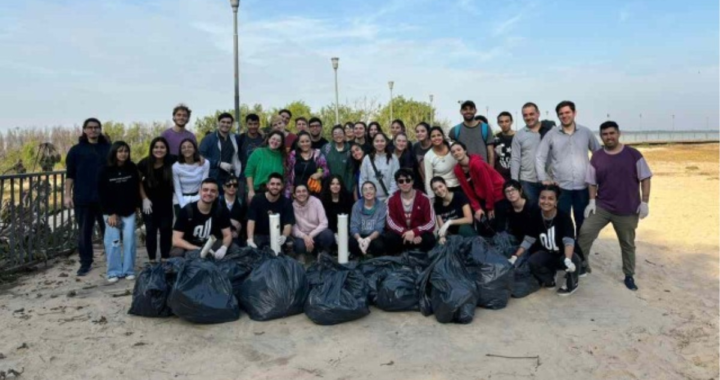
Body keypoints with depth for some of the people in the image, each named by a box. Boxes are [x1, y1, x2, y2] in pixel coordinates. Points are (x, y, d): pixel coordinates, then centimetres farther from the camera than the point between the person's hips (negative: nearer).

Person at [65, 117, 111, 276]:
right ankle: (85, 263, 17)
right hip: (83, 199, 0)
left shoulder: (108, 149, 7)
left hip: (105, 198, 0)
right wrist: (68, 195, -2)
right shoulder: (76, 150, 5)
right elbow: (70, 174, 4)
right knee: (84, 232, 7)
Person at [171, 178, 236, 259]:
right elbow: (176, 240, -21)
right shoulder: (187, 211, -16)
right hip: (189, 247, -2)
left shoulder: (221, 210, -7)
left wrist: (224, 248, -30)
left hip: (211, 244, 3)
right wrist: (199, 250, -35)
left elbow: (228, 235, -5)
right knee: (176, 253, -35)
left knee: (234, 249, -22)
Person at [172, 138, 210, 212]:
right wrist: (184, 206, -17)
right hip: (182, 201, -1)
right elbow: (177, 190, -9)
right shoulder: (176, 167, -12)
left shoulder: (205, 163, -11)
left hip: (198, 199, 1)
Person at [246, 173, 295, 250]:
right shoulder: (257, 200, -7)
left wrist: (284, 236, -36)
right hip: (259, 235, -1)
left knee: (291, 245, -27)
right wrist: (250, 239, -32)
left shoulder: (286, 202, -4)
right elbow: (251, 220, -15)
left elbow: (288, 224, -12)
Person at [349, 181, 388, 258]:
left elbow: (379, 228, -13)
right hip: (360, 236, 1)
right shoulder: (357, 205, -2)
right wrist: (359, 239, -32)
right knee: (352, 243, -33)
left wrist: (368, 239, -33)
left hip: (374, 236, -1)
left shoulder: (382, 206, -6)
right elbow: (354, 227, -9)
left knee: (378, 245, -35)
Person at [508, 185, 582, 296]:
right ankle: (549, 279, 7)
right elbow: (528, 240, -5)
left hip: (563, 254, -3)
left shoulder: (564, 218, -23)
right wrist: (515, 257, -15)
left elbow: (569, 241, -33)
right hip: (547, 254, 3)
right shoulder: (535, 218, -10)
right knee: (532, 262, -28)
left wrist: (568, 259, -52)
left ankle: (571, 283, 1)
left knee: (574, 260, -36)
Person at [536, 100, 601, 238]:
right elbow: (540, 157, 0)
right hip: (560, 187, -1)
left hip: (583, 187, 2)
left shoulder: (586, 132, 5)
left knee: (583, 224, 10)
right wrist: (543, 178, -7)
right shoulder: (551, 135, 1)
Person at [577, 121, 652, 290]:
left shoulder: (633, 154, -4)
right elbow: (592, 182, 6)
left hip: (627, 210, -1)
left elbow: (645, 179, -2)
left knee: (627, 244, 11)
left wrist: (644, 202, -7)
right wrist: (592, 201, -5)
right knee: (585, 233, -13)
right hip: (601, 207, 1)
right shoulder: (596, 157, 1)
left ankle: (629, 276, 27)